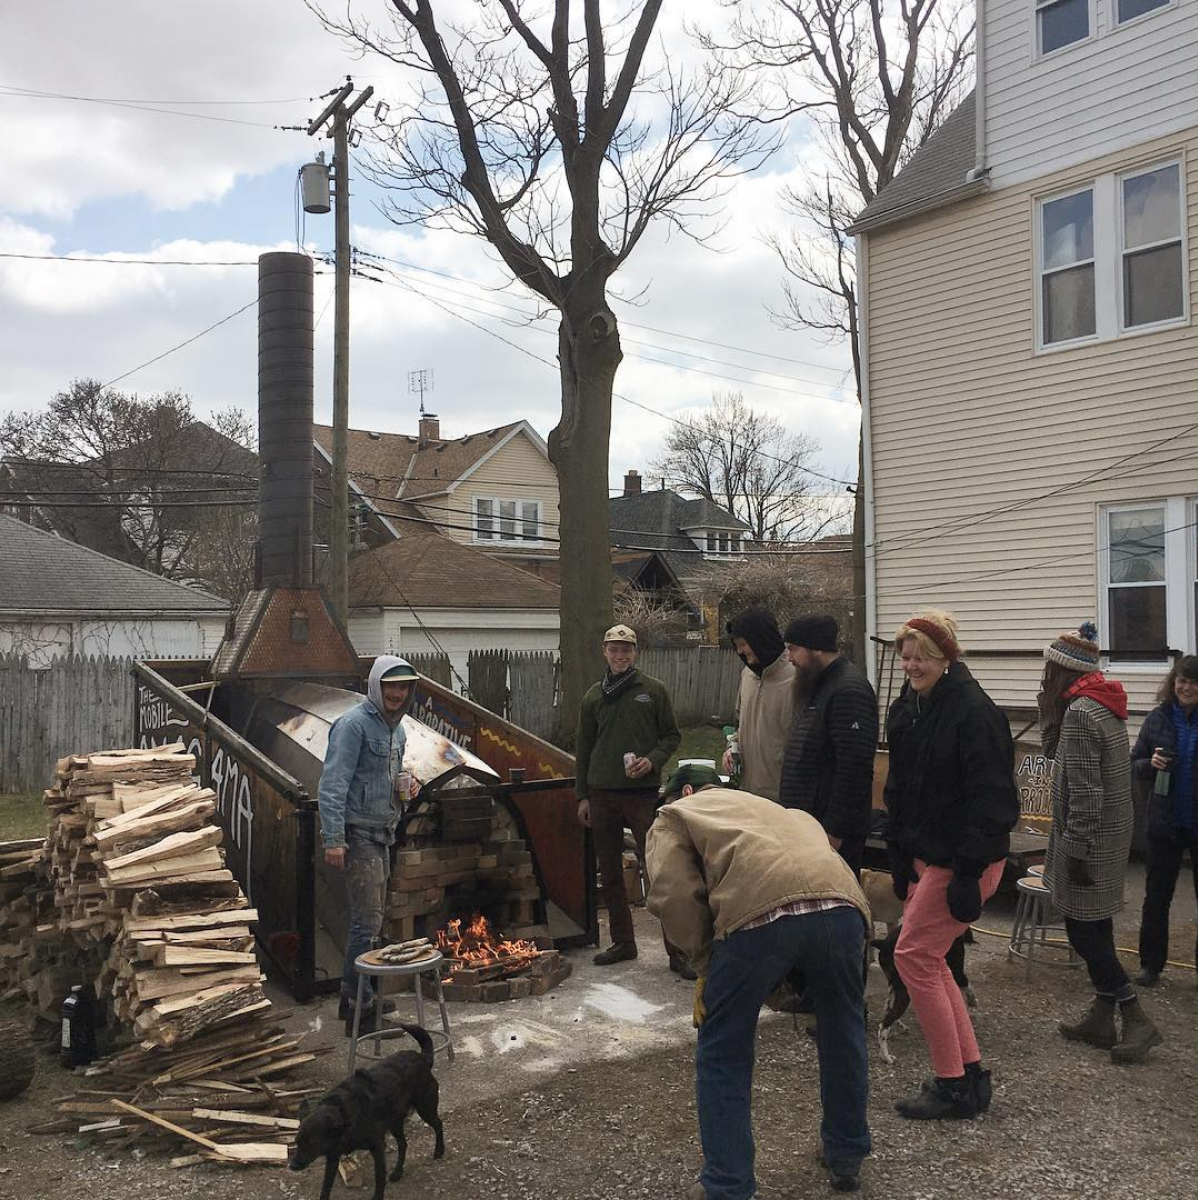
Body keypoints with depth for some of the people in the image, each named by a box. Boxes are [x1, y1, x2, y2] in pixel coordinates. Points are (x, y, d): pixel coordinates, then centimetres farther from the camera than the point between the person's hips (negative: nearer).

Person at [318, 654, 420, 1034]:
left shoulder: (396, 727, 14)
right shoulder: (353, 724, -15)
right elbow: (333, 785, -21)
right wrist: (333, 839, -26)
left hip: (382, 834, 9)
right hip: (358, 834, -9)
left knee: (372, 919, 14)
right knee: (367, 922, -9)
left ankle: (352, 996, 25)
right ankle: (361, 1008, 0)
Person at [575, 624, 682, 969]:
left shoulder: (653, 690, 2)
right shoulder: (593, 697, 10)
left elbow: (672, 735, 5)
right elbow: (583, 749, 14)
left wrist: (653, 760, -14)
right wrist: (582, 795, 11)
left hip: (643, 793, -4)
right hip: (602, 794, 4)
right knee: (610, 872, 10)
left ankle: (677, 949, -1)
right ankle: (622, 942, 23)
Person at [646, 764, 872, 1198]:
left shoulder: (675, 815, 28)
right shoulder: (773, 808, 43)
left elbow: (673, 894, 7)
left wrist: (704, 964, 19)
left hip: (759, 913, -5)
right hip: (843, 903, 5)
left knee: (722, 1055, 17)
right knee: (843, 1033, 31)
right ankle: (846, 1157, 46)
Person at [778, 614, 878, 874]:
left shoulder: (849, 691, -18)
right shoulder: (815, 685, 15)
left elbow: (854, 770, -22)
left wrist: (834, 831, -21)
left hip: (835, 832, -9)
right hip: (807, 821, 10)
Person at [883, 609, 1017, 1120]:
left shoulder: (973, 711, -19)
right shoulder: (905, 709, 7)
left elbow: (990, 800, -22)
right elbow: (899, 791, 15)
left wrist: (967, 874, -23)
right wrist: (899, 860, 13)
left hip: (963, 861, -9)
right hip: (924, 856, 9)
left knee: (913, 956, -5)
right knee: (928, 961, 13)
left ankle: (954, 1087, 7)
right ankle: (970, 1074, 26)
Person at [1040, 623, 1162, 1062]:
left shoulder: (1079, 713, -20)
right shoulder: (1102, 706, 10)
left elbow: (1085, 792, -23)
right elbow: (1054, 752, 17)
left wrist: (1077, 851, -20)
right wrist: (1050, 710, 3)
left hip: (1089, 840, -10)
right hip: (1110, 837, 10)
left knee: (1082, 930, -2)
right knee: (1096, 927, 15)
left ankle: (1137, 1020, 2)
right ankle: (1101, 1018, 22)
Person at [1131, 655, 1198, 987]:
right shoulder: (1158, 719, 1)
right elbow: (1134, 763, 7)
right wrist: (1151, 764, -14)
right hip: (1165, 822, 2)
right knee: (1157, 896, 10)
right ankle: (1150, 964, 22)